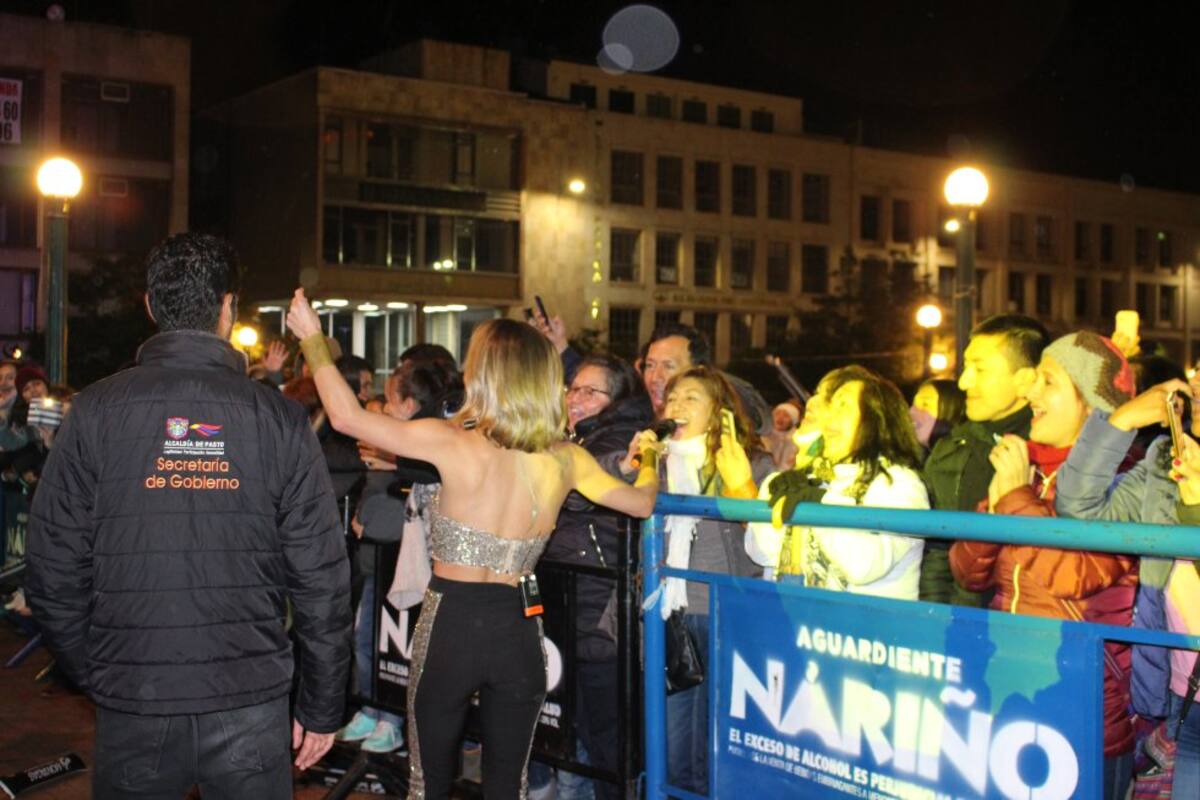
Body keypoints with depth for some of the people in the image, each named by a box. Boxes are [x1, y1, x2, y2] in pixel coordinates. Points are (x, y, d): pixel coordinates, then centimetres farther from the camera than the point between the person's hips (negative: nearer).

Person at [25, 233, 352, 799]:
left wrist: (90, 675, 12)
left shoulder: (96, 412, -5)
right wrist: (322, 705, 4)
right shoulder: (277, 417, -6)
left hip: (132, 708, 1)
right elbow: (321, 576, -6)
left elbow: (54, 569, -4)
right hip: (250, 706, 0)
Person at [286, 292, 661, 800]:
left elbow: (347, 417, -8)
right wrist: (648, 459, 34)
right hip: (519, 628, 3)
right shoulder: (566, 459, -1)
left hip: (452, 624, -3)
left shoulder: (454, 442, -12)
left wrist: (312, 338, 5)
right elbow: (642, 503, 12)